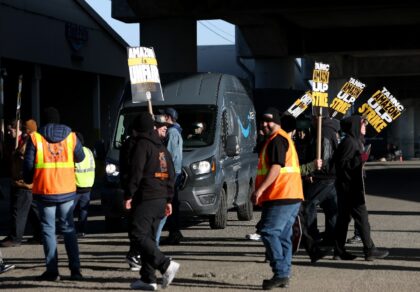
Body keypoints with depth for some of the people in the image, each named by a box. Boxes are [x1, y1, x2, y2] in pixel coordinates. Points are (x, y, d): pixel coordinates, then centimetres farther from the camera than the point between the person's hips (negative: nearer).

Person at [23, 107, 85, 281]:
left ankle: (52, 271, 3)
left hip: (45, 191, -2)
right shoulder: (71, 137, 4)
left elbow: (28, 164, -3)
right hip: (67, 191, 2)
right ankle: (75, 269, 7)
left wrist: (28, 180, 15)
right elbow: (80, 158, 17)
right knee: (68, 228, 12)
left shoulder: (35, 138, -4)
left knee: (48, 229, 5)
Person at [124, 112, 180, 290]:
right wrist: (169, 199, 22)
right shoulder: (161, 146, 19)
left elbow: (136, 172, -15)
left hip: (145, 199, -9)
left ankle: (166, 265, -21)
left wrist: (129, 195, -12)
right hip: (161, 199, 9)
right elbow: (170, 174, 20)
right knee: (149, 237, 11)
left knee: (138, 236, -9)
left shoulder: (142, 144, -6)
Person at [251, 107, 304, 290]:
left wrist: (259, 190, -23)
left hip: (281, 196, -11)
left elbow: (276, 167, -20)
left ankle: (280, 274, -14)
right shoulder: (283, 139, 24)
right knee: (283, 236, 10)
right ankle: (284, 276, 12)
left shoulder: (277, 140, -10)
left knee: (269, 232, -12)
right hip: (292, 196, 11)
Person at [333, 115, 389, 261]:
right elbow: (342, 164, -20)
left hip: (347, 187, 10)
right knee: (361, 217, -6)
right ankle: (369, 250, -4)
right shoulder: (349, 142, -15)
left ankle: (339, 250, 12)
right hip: (350, 187, -10)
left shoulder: (355, 141, 16)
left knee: (344, 218, 9)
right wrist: (360, 159, -24)